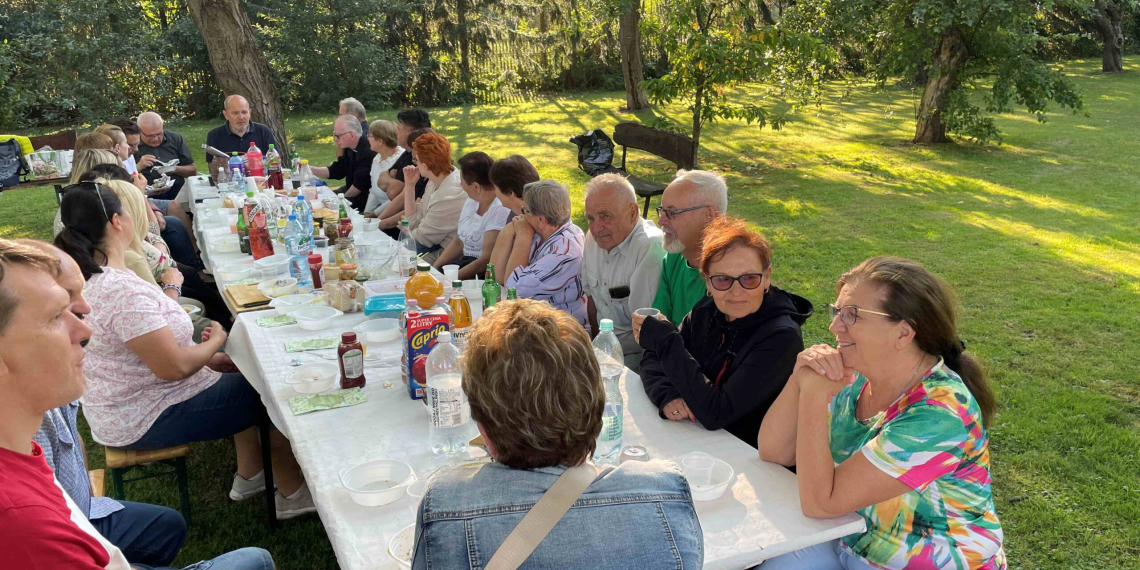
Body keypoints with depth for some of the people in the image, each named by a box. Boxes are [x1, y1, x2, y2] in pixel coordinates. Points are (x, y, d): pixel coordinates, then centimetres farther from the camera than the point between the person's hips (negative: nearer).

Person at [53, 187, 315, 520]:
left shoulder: (89, 276, 2)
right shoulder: (124, 291, -31)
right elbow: (173, 367, -29)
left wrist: (206, 356, 5)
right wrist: (216, 342, -11)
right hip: (143, 422, -10)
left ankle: (249, 476, 26)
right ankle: (292, 494, 15)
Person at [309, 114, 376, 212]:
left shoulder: (368, 152, -25)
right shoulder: (350, 149, 4)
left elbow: (359, 185, -23)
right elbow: (335, 172, 12)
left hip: (366, 200, -9)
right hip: (352, 194, 9)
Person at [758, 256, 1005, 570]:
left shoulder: (939, 416, -27)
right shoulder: (855, 379, -6)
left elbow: (819, 504, -28)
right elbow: (773, 452, -5)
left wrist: (813, 393, -28)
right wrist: (801, 379, -18)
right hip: (847, 543, 6)